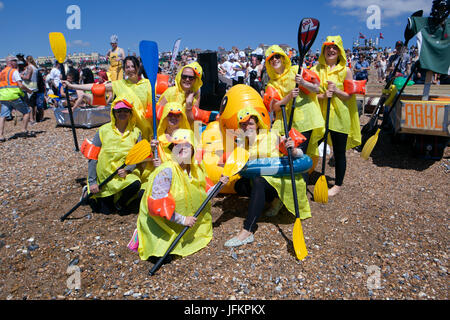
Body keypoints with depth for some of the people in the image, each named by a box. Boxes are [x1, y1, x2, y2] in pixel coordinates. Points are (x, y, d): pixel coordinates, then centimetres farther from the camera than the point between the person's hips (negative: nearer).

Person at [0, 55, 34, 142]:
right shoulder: (14, 71, -5)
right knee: (26, 112, 7)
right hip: (14, 96, -7)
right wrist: (29, 90, 2)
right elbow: (21, 85, -13)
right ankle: (25, 131, 6)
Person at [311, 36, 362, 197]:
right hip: (320, 115, 2)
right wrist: (323, 95, -17)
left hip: (339, 116, -2)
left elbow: (350, 95, -2)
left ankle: (338, 185, 23)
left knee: (339, 152, 7)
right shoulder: (316, 69, 5)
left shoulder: (345, 71, 0)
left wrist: (336, 90, -19)